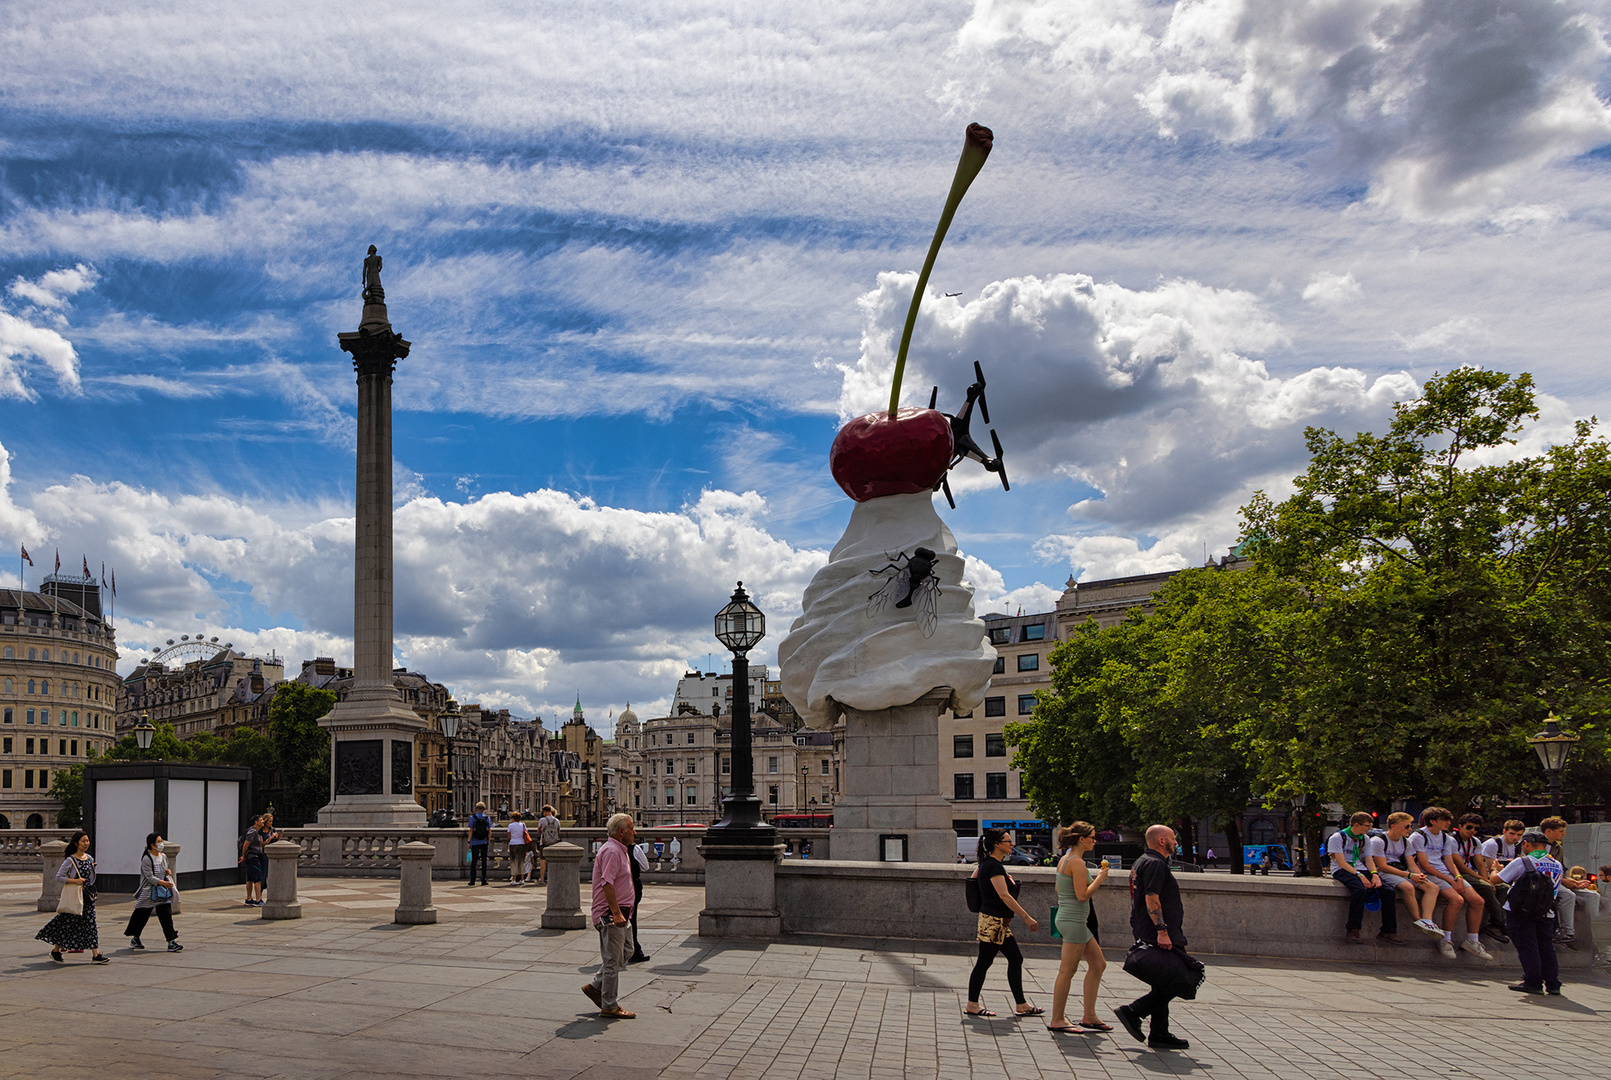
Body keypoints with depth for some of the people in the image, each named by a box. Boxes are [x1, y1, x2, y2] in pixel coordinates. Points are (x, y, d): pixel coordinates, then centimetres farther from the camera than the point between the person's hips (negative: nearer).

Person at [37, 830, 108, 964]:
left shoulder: (89, 858, 9)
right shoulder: (70, 860, -10)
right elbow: (59, 877, -12)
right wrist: (75, 881, -21)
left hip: (88, 896, 5)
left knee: (91, 924, 1)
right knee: (67, 924, 4)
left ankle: (96, 955, -3)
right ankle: (55, 951, 26)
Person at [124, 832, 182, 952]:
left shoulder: (163, 857, 10)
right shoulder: (146, 859, -11)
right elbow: (149, 877, -17)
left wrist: (168, 872, 4)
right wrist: (163, 883, -27)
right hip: (149, 892, -5)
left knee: (166, 916, -3)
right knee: (142, 916, 8)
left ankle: (171, 942, -6)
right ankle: (135, 939, 30)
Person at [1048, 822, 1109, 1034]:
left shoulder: (1064, 859, 13)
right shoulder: (1077, 862, -16)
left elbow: (1058, 889, 20)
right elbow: (1082, 895, -21)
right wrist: (1100, 878, -10)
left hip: (1067, 918, 10)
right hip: (1074, 920, -10)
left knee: (1098, 964, 13)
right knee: (1067, 971, -3)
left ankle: (1089, 1016, 16)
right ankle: (1057, 1020, 4)